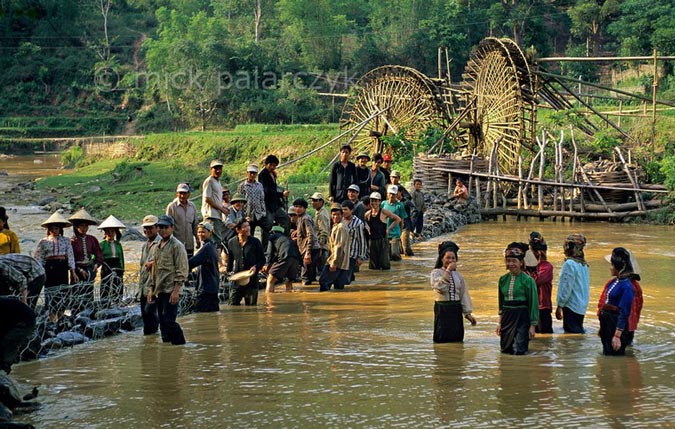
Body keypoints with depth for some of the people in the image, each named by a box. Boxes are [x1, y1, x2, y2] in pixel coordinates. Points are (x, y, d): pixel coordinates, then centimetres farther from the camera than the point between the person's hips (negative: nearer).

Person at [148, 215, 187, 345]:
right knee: (163, 321, 9)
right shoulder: (157, 247, 17)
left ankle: (179, 344, -5)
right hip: (160, 290, 8)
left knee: (168, 320, -14)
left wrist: (176, 291, -19)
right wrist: (152, 289, 19)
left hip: (171, 290, -8)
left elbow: (182, 271, -13)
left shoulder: (177, 246, -7)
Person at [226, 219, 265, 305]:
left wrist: (256, 267, -14)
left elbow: (262, 259, 4)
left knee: (251, 305, 5)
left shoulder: (255, 242, -2)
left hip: (251, 279, -1)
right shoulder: (231, 242, 3)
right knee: (233, 304, -4)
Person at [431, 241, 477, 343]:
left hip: (456, 309, 5)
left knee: (458, 338, 6)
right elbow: (440, 287, -22)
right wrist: (448, 271, -19)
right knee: (442, 338, -3)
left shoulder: (458, 275, 11)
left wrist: (467, 313, 8)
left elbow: (464, 294, 12)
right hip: (442, 310, -5)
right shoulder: (436, 272, -3)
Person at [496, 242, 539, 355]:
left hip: (521, 317, -5)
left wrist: (532, 325, -9)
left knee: (518, 351, -10)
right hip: (507, 317, 5)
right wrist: (500, 322, 12)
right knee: (505, 349, 9)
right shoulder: (503, 279, 6)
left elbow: (533, 303, -7)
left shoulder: (528, 280, -8)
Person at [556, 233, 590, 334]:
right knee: (579, 332, 15)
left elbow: (566, 287, -18)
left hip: (571, 306, -9)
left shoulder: (569, 264, -16)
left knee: (572, 333, -6)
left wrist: (559, 306, -12)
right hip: (582, 306, 9)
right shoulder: (584, 265, 11)